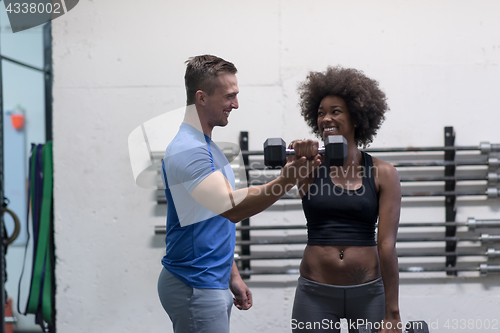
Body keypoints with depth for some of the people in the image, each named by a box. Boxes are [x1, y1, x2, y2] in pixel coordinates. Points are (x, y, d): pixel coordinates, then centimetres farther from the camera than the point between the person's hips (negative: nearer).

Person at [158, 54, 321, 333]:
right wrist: (287, 181, -44)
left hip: (213, 283, 10)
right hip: (195, 288, -10)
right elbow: (230, 207, -32)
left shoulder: (206, 146, 15)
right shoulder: (187, 149, -19)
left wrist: (233, 276, 19)